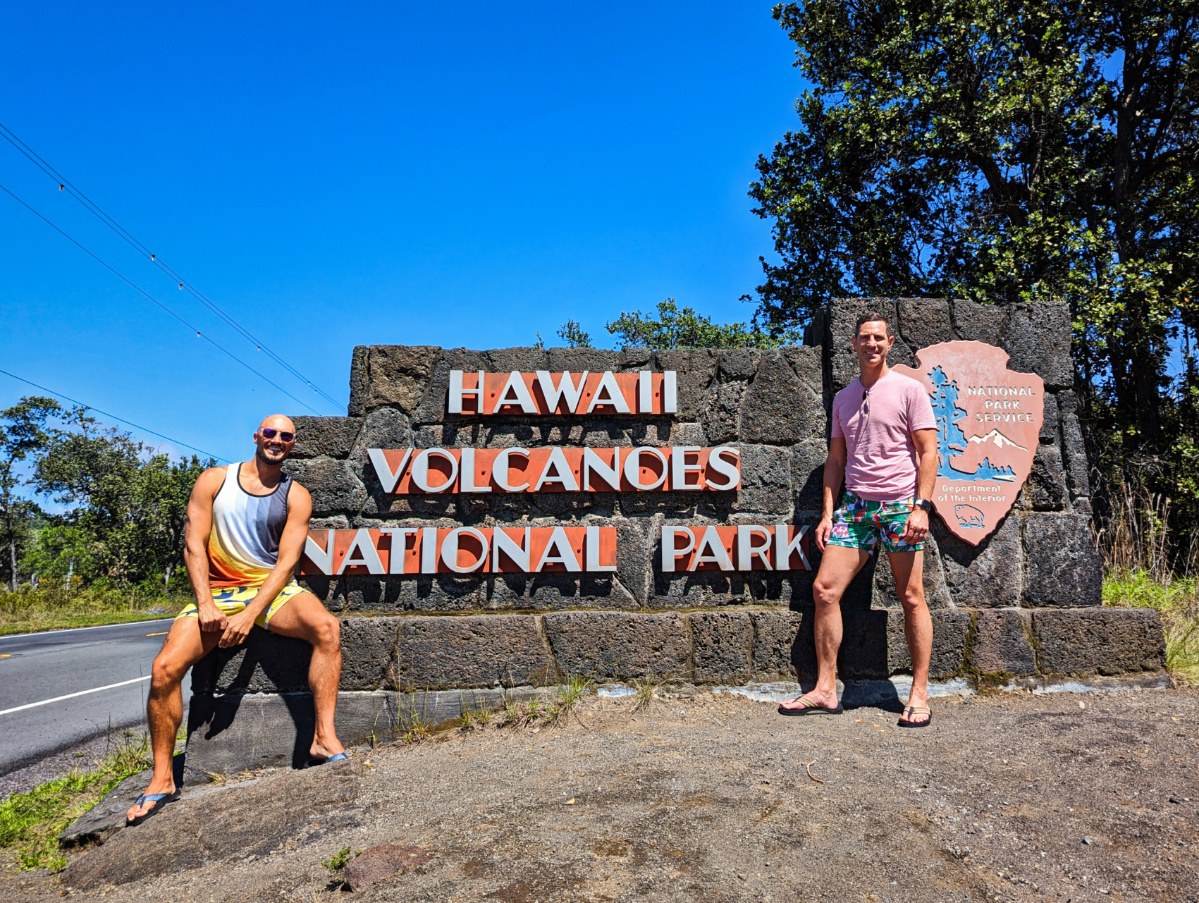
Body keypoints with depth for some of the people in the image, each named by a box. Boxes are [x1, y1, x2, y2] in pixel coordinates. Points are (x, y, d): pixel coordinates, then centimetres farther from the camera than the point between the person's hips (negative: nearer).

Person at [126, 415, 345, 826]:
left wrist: (249, 615, -20)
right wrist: (205, 604, -15)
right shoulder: (214, 480, 3)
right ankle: (162, 780, -2)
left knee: (327, 627, -30)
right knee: (164, 668, -20)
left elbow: (286, 561, -7)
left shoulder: (295, 495, 0)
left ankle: (325, 737, -27)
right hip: (217, 590, 1)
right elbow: (194, 545, -2)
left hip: (272, 590, -1)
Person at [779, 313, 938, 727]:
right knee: (824, 590, -3)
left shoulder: (909, 390, 1)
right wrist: (828, 512, 8)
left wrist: (922, 506, -13)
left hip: (899, 505, -4)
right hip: (854, 505, 5)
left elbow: (928, 452, -3)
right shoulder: (843, 398, 15)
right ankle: (825, 690, 6)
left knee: (911, 598, 1)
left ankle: (919, 694, 14)